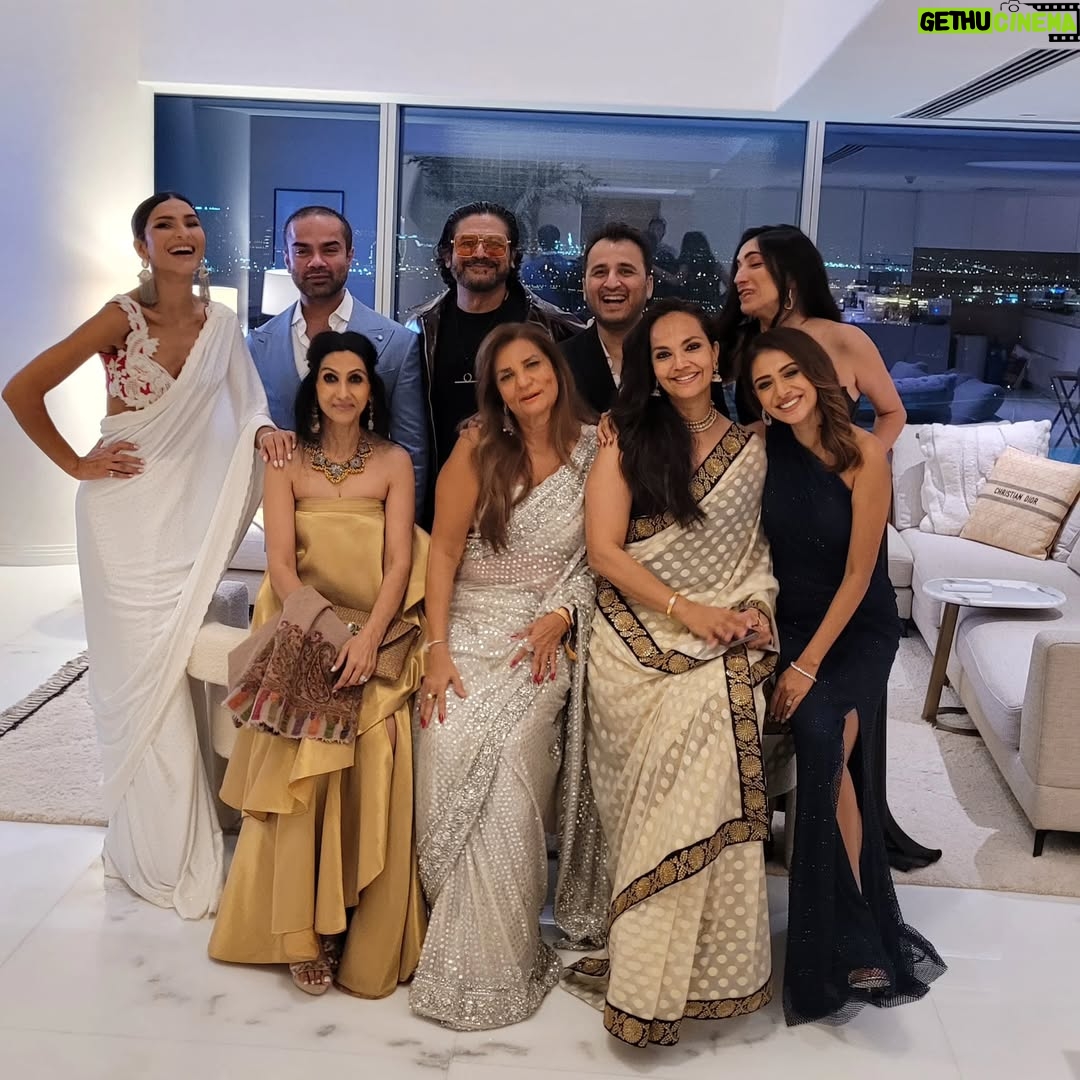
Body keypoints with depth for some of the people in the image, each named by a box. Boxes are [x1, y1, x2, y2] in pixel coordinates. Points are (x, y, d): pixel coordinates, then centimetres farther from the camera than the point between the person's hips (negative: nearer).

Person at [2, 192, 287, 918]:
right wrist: (76, 465, -7)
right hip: (128, 513, -4)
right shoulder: (123, 317, -12)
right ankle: (156, 855, 15)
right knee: (140, 673, 1)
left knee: (176, 667, 9)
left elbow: (246, 405, 3)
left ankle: (179, 845, 25)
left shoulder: (222, 324, 2)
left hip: (191, 512, 4)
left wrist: (264, 428, -19)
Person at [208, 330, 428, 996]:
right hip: (305, 635, 1)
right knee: (301, 762, -23)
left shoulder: (395, 462, 7)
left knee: (375, 762, -23)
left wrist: (368, 638, -18)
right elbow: (281, 562, -1)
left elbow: (399, 562, -2)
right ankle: (305, 933, -9)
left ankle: (369, 938, -8)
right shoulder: (288, 464, 8)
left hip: (376, 638, 0)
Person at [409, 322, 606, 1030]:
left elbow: (597, 554, 9)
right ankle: (460, 955, 2)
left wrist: (564, 615, -7)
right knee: (453, 760, -18)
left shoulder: (592, 451, 4)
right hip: (469, 634, 0)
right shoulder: (479, 447, -1)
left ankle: (500, 965, 0)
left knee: (506, 788, -17)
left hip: (546, 641, 0)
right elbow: (444, 551, -3)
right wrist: (437, 652, -10)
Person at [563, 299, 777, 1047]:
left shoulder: (750, 449, 14)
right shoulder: (628, 439, 5)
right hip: (639, 643, -2)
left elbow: (758, 549, 18)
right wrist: (689, 610, -11)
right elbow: (604, 550, -3)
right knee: (689, 782, -18)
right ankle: (650, 979, 1)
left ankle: (664, 970, -5)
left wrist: (758, 608, -4)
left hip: (722, 647, 2)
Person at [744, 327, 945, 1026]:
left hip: (859, 629, -2)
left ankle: (845, 943, -10)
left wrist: (809, 665, -15)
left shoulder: (863, 454, -15)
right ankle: (862, 935, -4)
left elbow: (858, 574, -14)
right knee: (828, 750, -19)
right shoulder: (764, 446, -5)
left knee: (825, 741, -24)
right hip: (790, 620, 2)